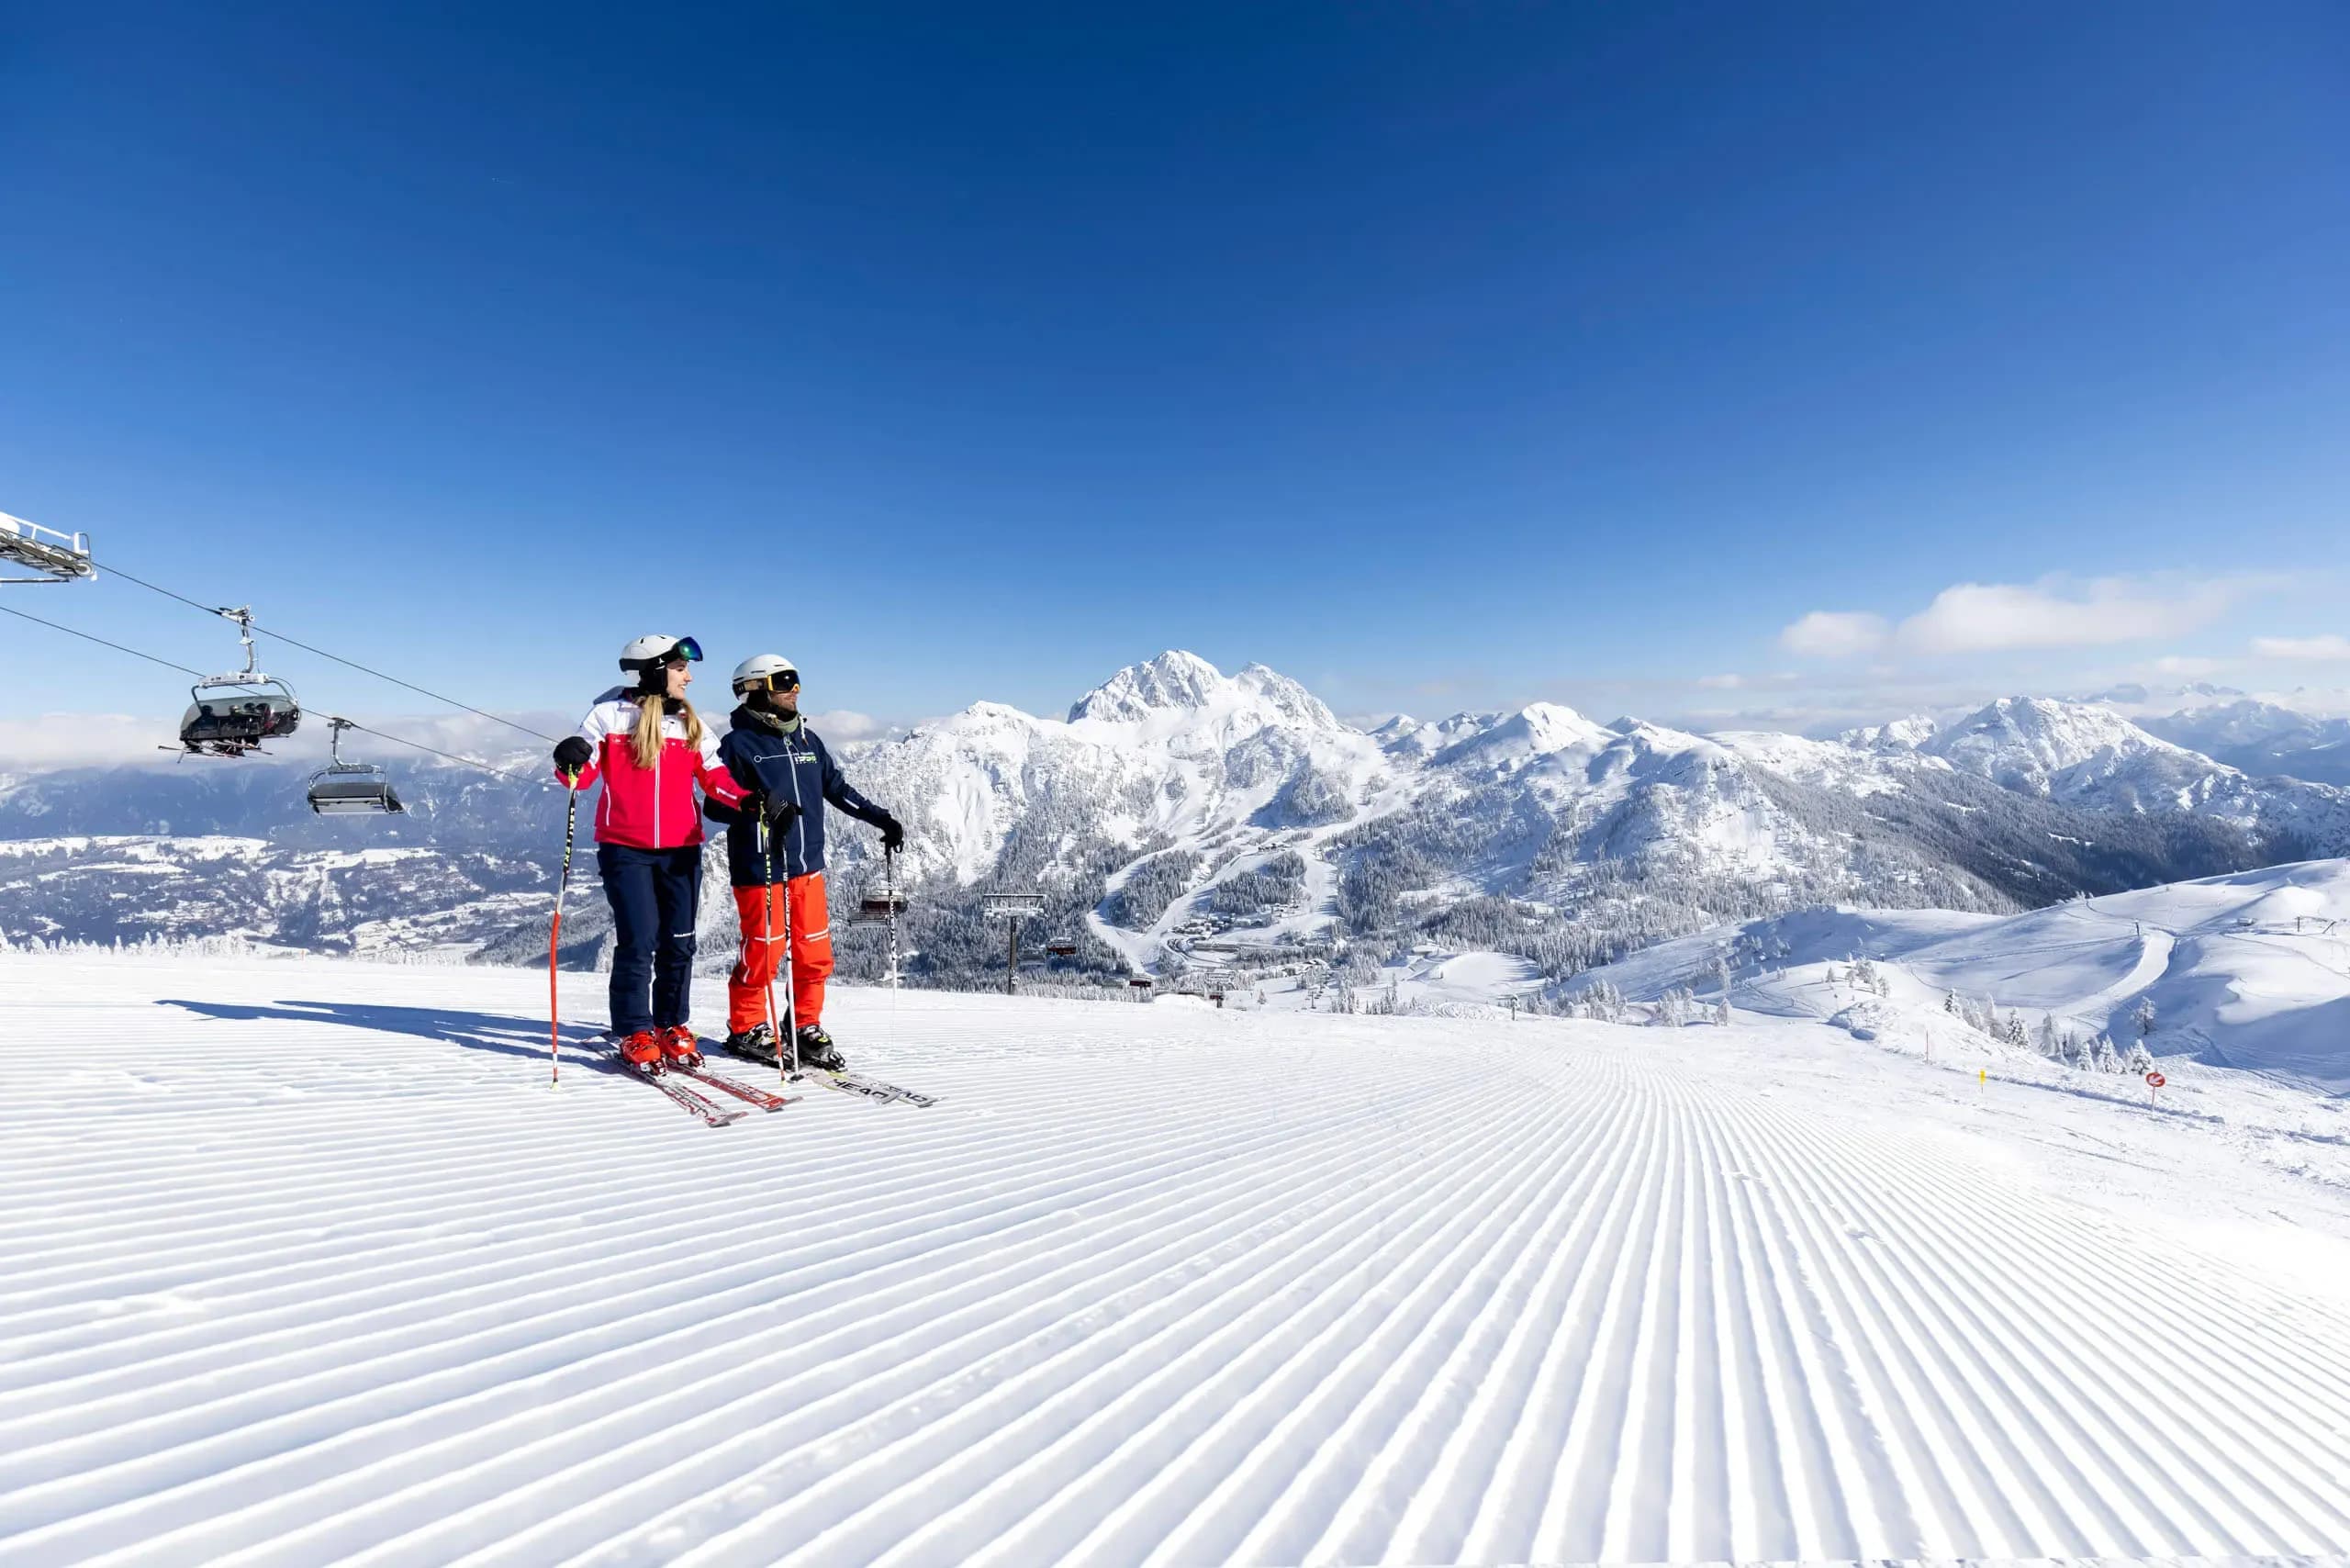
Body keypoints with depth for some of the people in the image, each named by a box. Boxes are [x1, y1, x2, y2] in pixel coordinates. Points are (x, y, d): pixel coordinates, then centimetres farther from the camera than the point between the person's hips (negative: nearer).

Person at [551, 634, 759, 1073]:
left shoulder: (690, 723, 9)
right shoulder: (610, 714, -1)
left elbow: (714, 776, 2)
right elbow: (585, 771, -3)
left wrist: (747, 799, -16)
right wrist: (570, 765, -26)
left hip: (681, 849, 4)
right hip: (625, 848, -3)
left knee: (678, 942, 6)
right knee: (637, 941, -5)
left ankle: (673, 1027, 18)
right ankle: (636, 1035, 7)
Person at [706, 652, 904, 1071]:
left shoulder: (808, 740, 11)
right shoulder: (739, 743, -7)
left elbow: (838, 789, 19)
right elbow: (715, 804, -11)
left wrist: (882, 820, 17)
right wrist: (754, 804, -30)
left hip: (808, 866, 6)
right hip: (759, 869, -5)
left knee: (815, 953, 7)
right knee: (763, 952, 3)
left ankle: (806, 1027, 24)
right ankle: (746, 1029, 23)